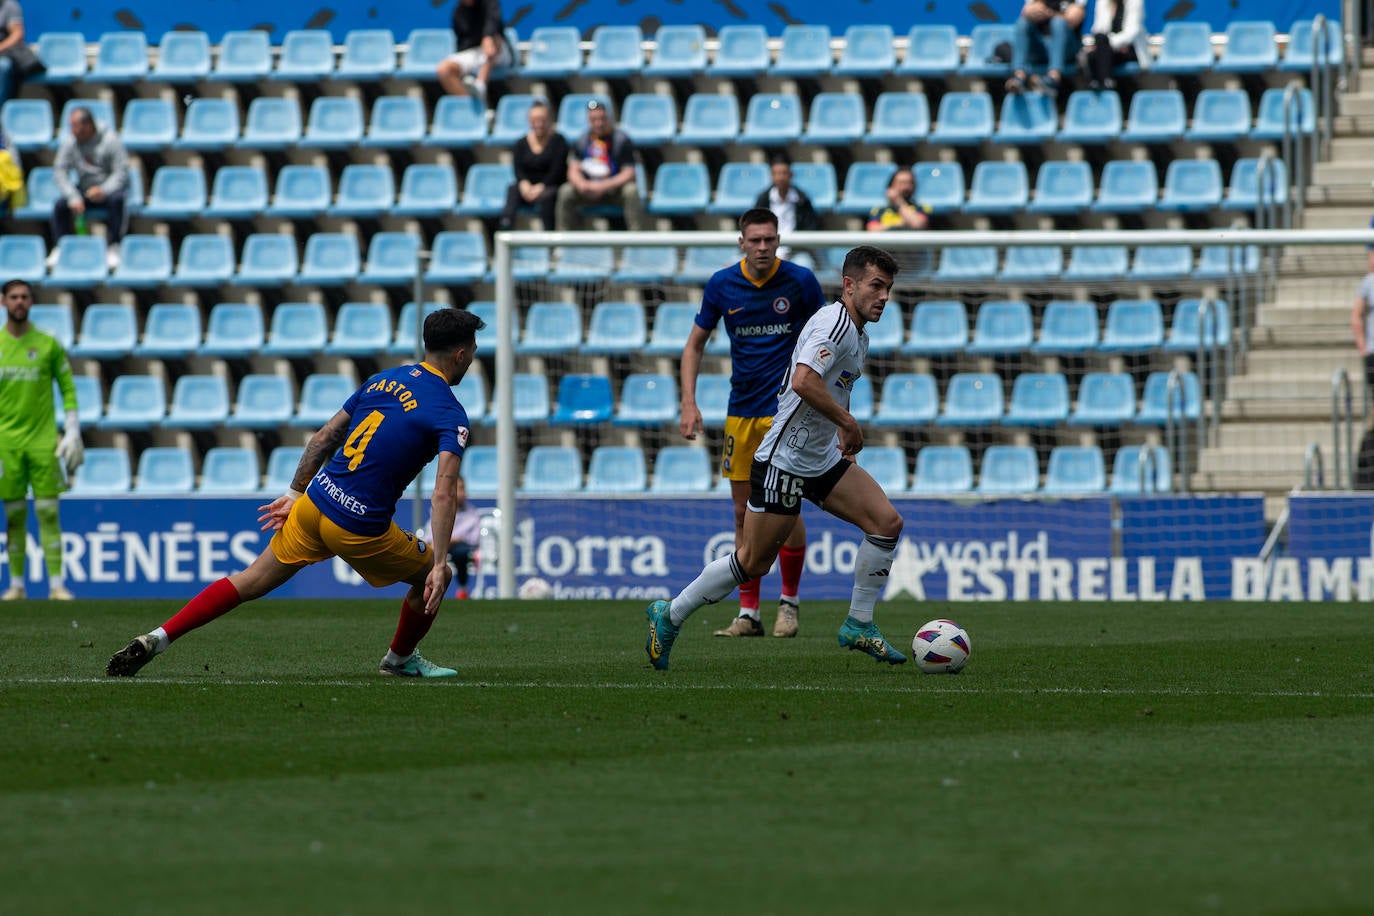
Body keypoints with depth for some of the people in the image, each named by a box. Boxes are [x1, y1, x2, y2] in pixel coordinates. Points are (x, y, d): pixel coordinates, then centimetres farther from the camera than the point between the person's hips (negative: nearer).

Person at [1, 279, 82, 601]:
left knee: (48, 513, -6)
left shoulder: (48, 344, 2)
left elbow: (68, 388, 6)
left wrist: (72, 432, -1)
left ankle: (56, 583, -6)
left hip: (43, 439, -1)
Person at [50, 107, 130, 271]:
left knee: (116, 200, -37)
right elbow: (60, 172, -8)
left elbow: (122, 172, -17)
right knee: (60, 204, -24)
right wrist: (73, 197, -23)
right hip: (84, 189, 3)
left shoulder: (110, 140, -15)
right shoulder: (70, 142, -5)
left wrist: (103, 191, -34)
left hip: (108, 188, -3)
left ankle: (113, 248, -29)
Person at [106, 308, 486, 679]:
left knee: (250, 582, 13)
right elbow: (444, 494, -19)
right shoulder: (450, 414, -9)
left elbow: (323, 438, 15)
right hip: (360, 528, -6)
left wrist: (295, 492, 23)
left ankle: (155, 640, 4)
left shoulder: (383, 379, 11)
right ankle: (401, 658, 40)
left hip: (315, 501, 6)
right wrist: (439, 563, -20)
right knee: (434, 578, 19)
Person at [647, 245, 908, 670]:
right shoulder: (833, 324, -19)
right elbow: (803, 381, -35)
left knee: (887, 522, -5)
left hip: (824, 459, 9)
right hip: (784, 460, -9)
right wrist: (848, 423, -25)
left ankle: (859, 625, 4)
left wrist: (843, 433, 18)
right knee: (754, 562, -2)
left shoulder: (858, 335, 13)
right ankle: (670, 616, 15)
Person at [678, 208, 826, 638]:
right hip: (741, 410, 3)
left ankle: (789, 601, 8)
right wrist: (689, 404, -2)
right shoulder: (722, 284, -1)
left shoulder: (800, 281, -6)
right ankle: (748, 613, 9)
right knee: (745, 514, 4)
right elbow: (695, 345, 9)